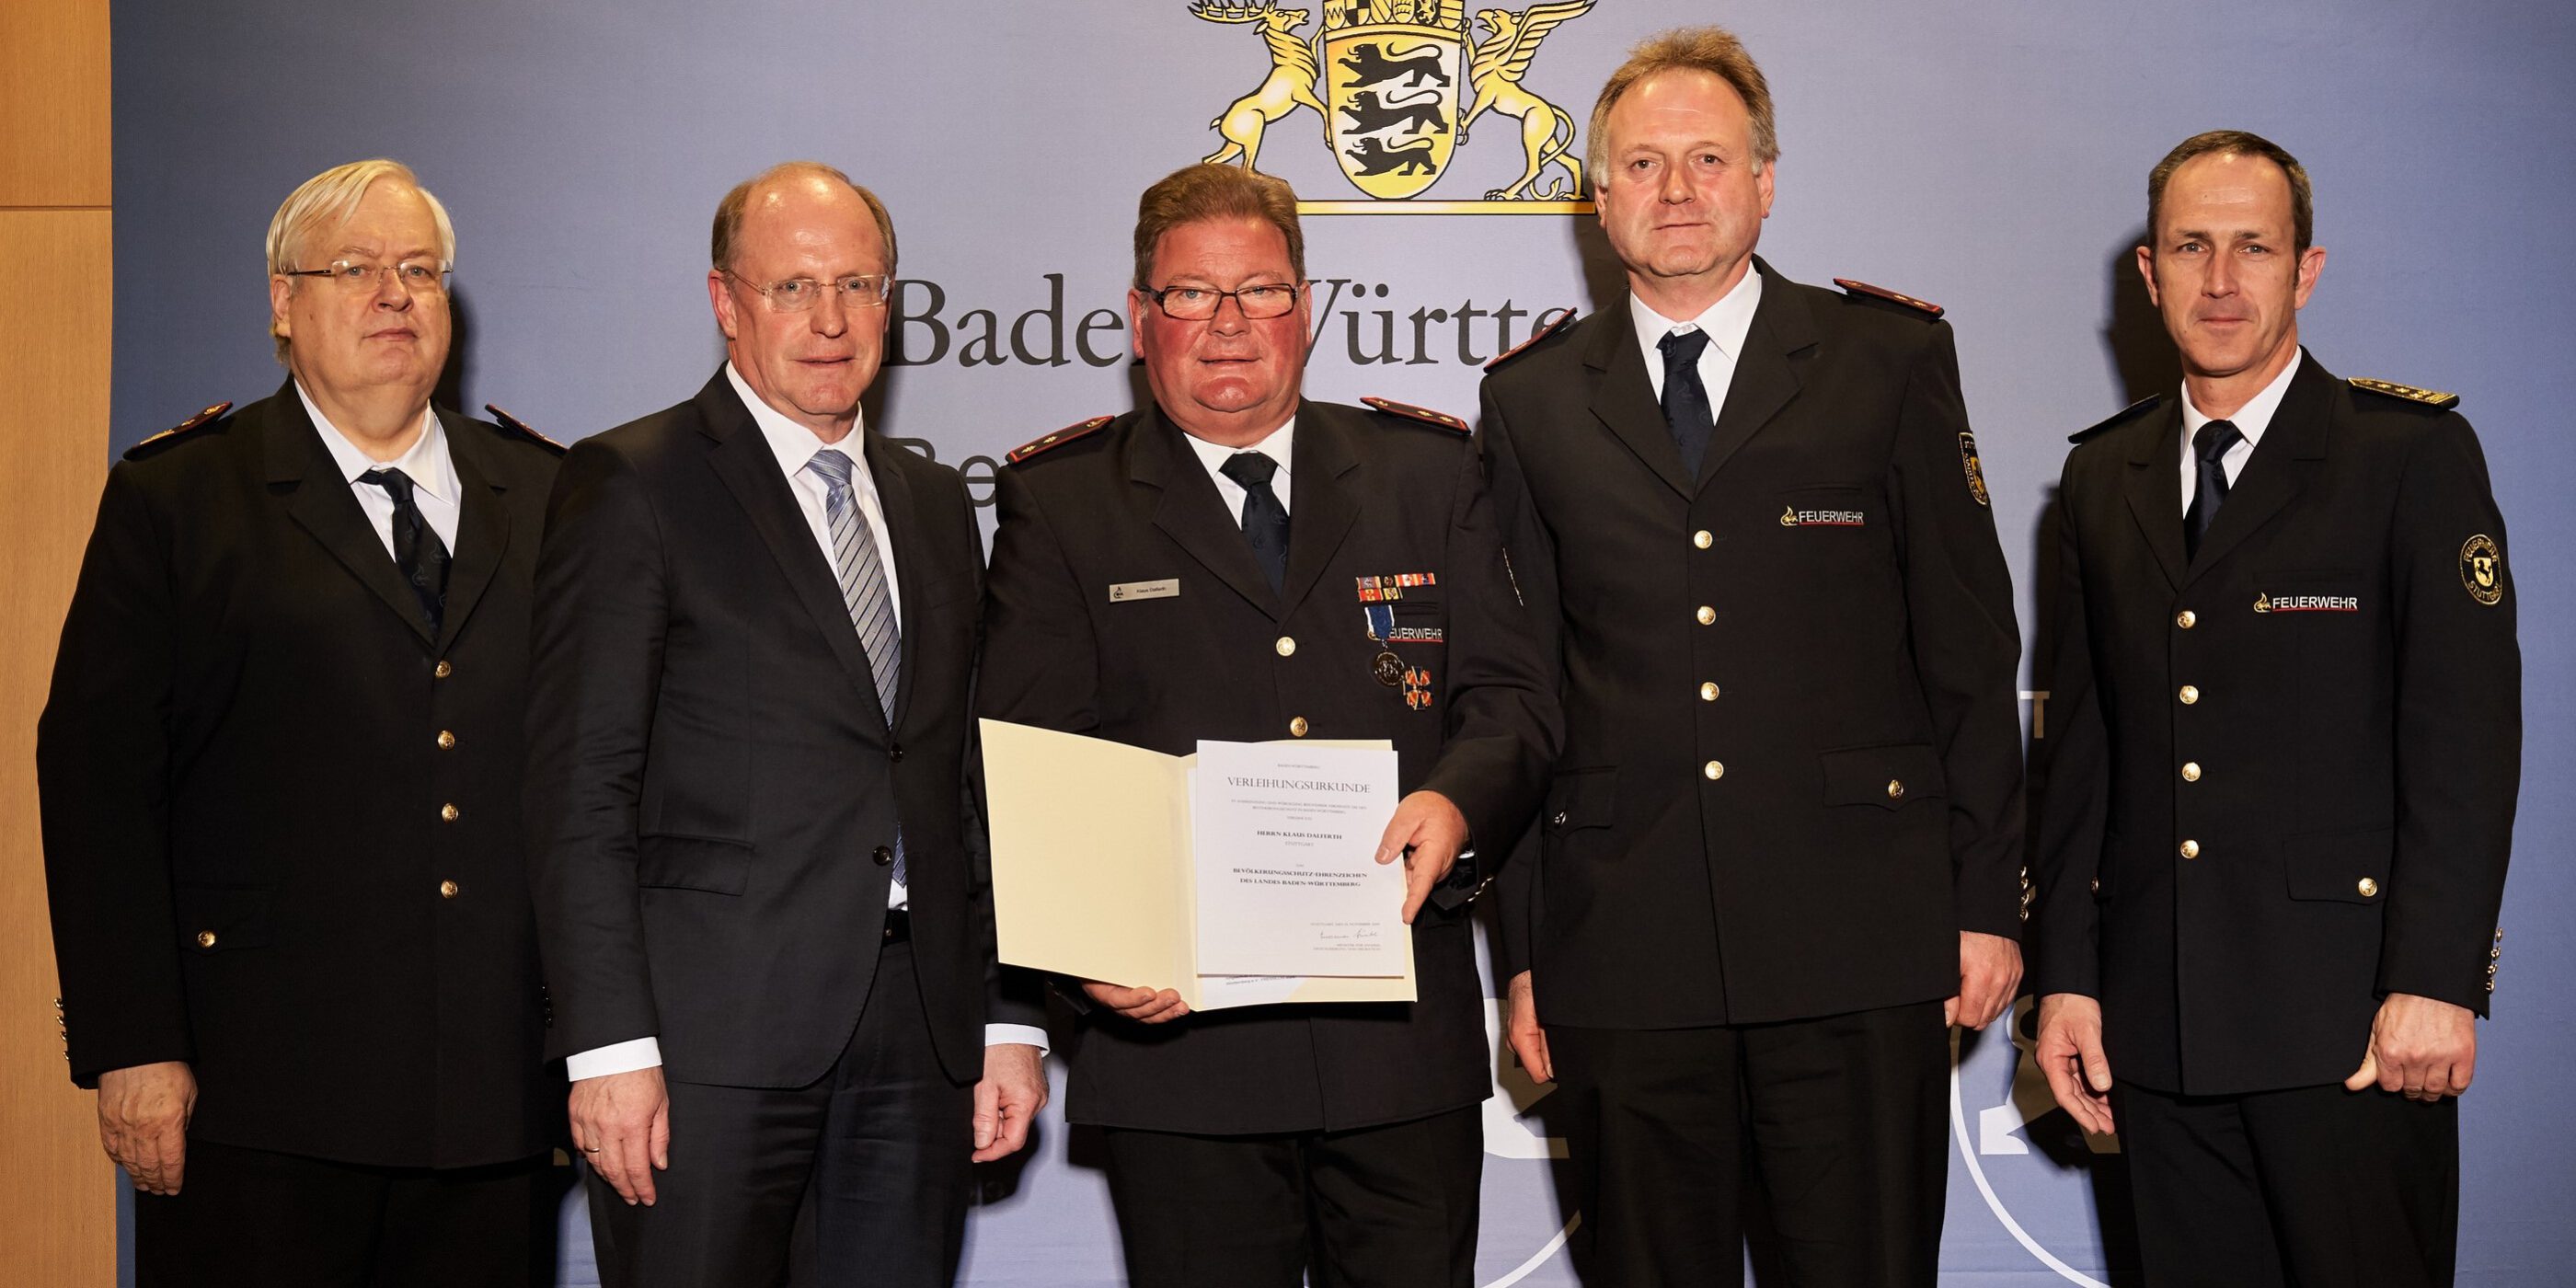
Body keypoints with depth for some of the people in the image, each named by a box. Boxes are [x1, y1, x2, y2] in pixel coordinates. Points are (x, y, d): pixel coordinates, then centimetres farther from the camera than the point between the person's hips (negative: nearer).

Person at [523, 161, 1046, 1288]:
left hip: (916, 1040, 5)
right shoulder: (631, 485, -1)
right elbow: (579, 790, -7)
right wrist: (608, 1045, -14)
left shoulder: (935, 504, 17)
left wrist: (1007, 1023, 12)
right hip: (713, 1028, -5)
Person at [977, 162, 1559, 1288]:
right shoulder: (1059, 504, 5)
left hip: (1404, 1037, 2)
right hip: (1177, 1036, -2)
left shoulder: (1430, 474, 12)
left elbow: (1509, 692, 7)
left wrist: (1455, 801, -15)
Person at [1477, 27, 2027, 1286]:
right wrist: (1521, 945, 7)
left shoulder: (1891, 360, 6)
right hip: (1621, 954, 1)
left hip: (1858, 943, -1)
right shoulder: (1532, 401, 11)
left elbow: (1969, 647, 6)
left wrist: (1989, 898, 1)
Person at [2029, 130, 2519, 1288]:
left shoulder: (2414, 455, -1)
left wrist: (2435, 979, -14)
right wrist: (2065, 974, 7)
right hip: (2155, 1016, 4)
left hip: (2346, 1018, -4)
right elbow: (2080, 745, 13)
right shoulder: (2102, 478, 14)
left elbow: (2466, 734, -7)